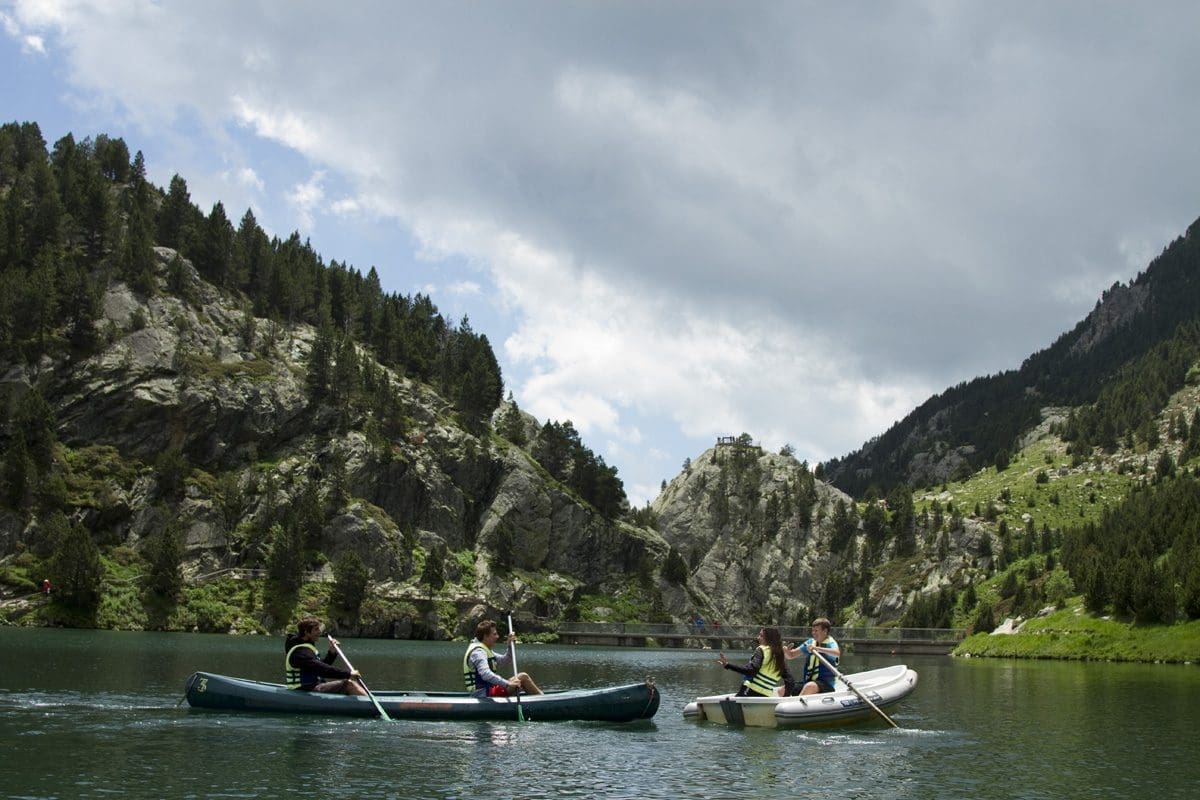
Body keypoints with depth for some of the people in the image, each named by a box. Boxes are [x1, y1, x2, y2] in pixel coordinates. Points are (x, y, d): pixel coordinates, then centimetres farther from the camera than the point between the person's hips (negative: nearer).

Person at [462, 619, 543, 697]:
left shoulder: (485, 650, 18)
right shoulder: (478, 652, -16)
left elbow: (505, 661, 20)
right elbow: (486, 674, -33)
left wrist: (510, 646, 2)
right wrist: (508, 684, -39)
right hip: (483, 693, -11)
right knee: (523, 677, -12)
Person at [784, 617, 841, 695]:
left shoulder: (830, 643, -5)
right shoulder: (810, 642, 12)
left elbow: (837, 653, -30)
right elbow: (791, 655, 13)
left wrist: (817, 648, -37)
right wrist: (786, 650, -10)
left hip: (826, 685, -7)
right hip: (807, 682, 7)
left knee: (810, 687, -39)